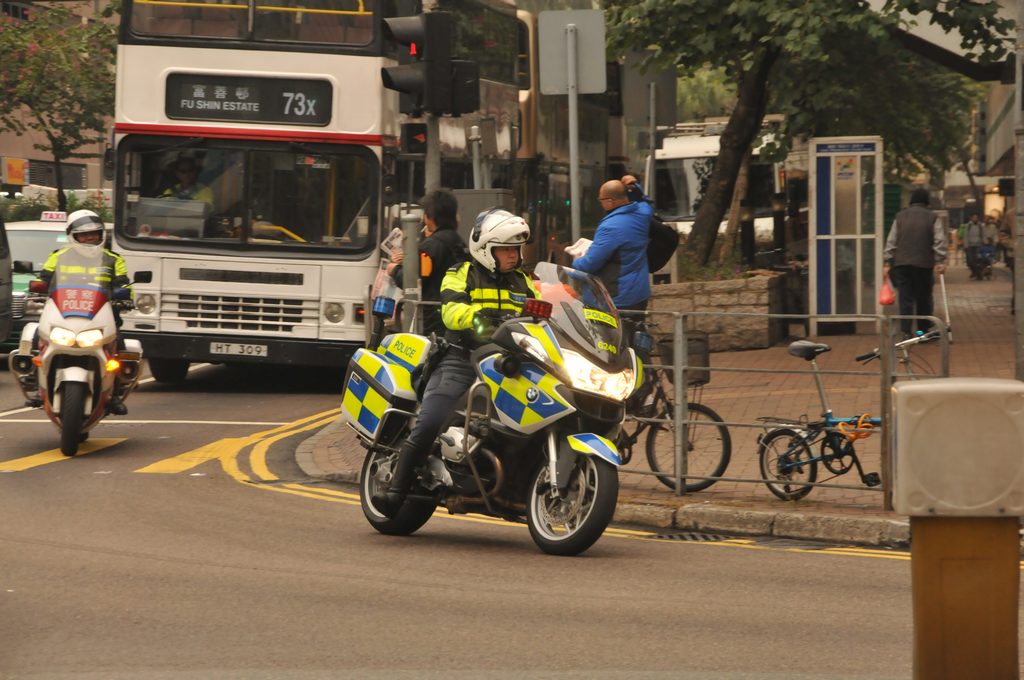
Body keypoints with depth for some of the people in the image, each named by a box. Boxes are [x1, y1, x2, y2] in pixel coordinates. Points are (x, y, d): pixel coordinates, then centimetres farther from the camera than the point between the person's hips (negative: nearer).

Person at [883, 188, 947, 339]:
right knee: (924, 299, 11)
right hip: (924, 264, -1)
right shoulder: (932, 218, 4)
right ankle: (924, 330, 17)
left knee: (905, 299, 0)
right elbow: (939, 241, -5)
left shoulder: (900, 217, 10)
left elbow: (891, 241, 8)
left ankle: (906, 332, -9)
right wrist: (940, 261, -6)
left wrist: (887, 262, 9)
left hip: (901, 264, 1)